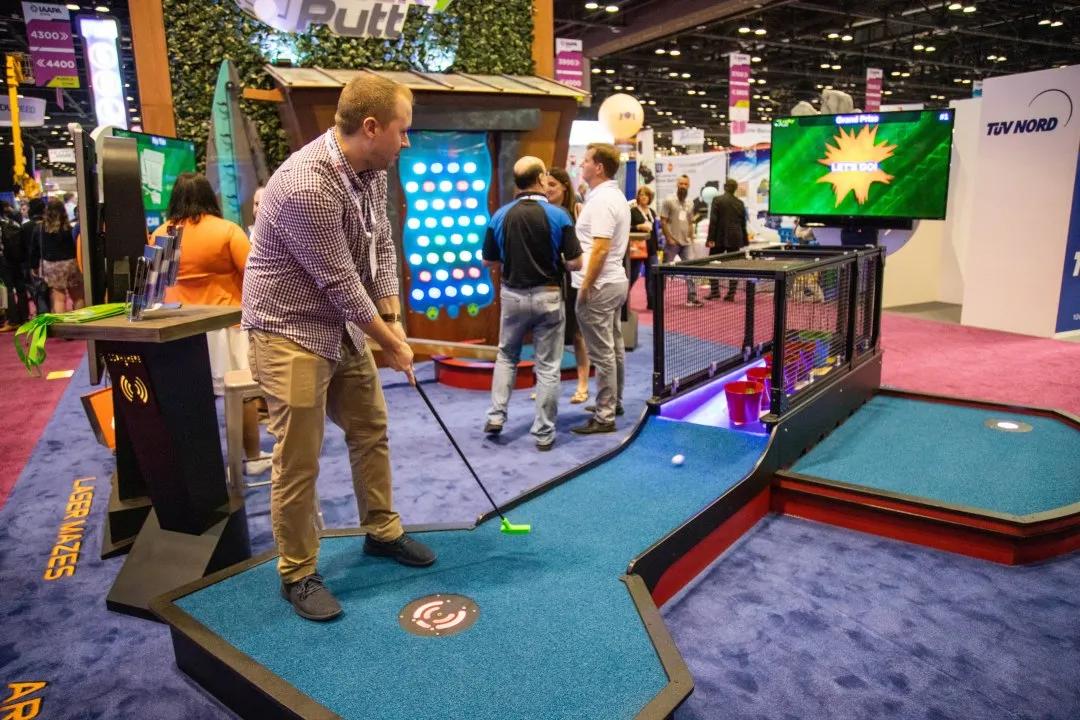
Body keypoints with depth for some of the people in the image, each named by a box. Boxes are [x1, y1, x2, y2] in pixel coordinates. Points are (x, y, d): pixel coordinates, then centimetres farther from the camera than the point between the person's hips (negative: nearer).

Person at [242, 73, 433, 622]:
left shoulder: (371, 170, 0)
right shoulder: (307, 186, -28)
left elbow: (382, 247, 7)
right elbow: (341, 284, -23)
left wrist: (393, 319, -2)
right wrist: (390, 343, -12)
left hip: (343, 326, 9)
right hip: (291, 331, -9)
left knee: (371, 430, 15)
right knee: (298, 460, -2)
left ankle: (381, 531, 34)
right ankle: (297, 574, 17)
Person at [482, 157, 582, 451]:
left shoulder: (500, 216, -3)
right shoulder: (558, 215, -10)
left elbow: (489, 262, 5)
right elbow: (575, 263, -10)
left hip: (512, 294, 3)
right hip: (547, 296, -2)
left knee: (506, 357, 23)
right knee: (547, 367, 6)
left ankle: (496, 415, 17)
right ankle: (544, 433, 11)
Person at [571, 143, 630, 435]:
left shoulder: (601, 200, -18)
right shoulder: (615, 196, 14)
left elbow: (600, 248, -24)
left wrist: (585, 287, -20)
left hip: (599, 286, -11)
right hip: (615, 281, 11)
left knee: (602, 353, -5)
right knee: (614, 348, 17)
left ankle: (604, 416, 2)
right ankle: (613, 402, 30)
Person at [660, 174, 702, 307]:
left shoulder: (690, 203, 11)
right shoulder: (668, 201, -6)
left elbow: (690, 223, 18)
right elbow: (663, 221, -9)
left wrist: (691, 239, 10)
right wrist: (669, 238, -14)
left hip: (686, 243, 5)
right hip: (672, 243, -5)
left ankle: (692, 298, 9)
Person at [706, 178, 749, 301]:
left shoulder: (717, 200, -5)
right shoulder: (740, 203, 8)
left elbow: (713, 221, -11)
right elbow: (743, 223, 13)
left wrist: (711, 238, -10)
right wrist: (744, 240, 21)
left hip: (720, 238, -4)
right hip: (735, 239, 4)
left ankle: (714, 291, 2)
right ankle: (731, 294, 4)